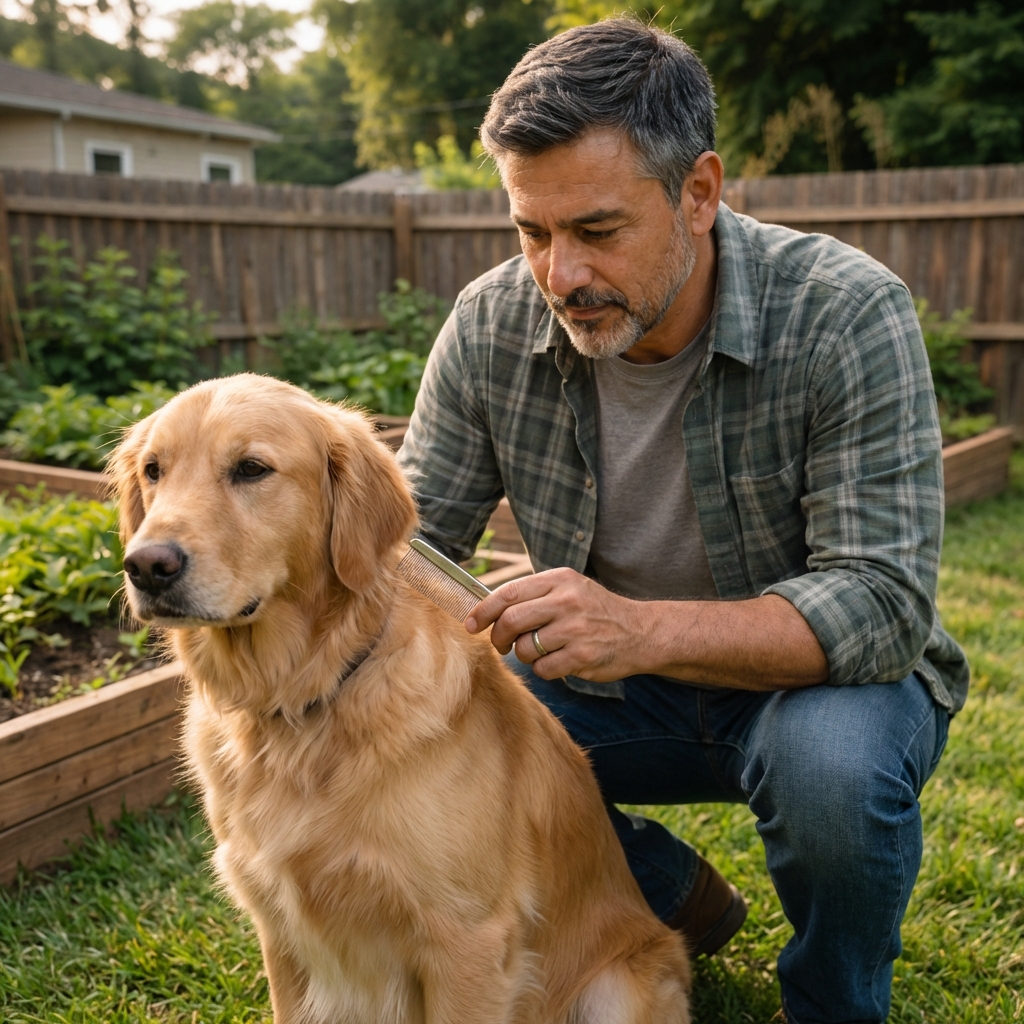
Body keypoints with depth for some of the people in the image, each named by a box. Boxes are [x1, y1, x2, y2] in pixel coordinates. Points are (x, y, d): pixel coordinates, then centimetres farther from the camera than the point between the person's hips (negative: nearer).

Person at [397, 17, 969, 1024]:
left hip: (822, 676, -3)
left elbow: (883, 601, -29)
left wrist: (648, 630, -45)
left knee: (834, 760, -36)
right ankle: (676, 900, 11)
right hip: (617, 691, 4)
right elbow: (417, 533, -6)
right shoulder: (491, 326, -12)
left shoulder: (848, 316, -23)